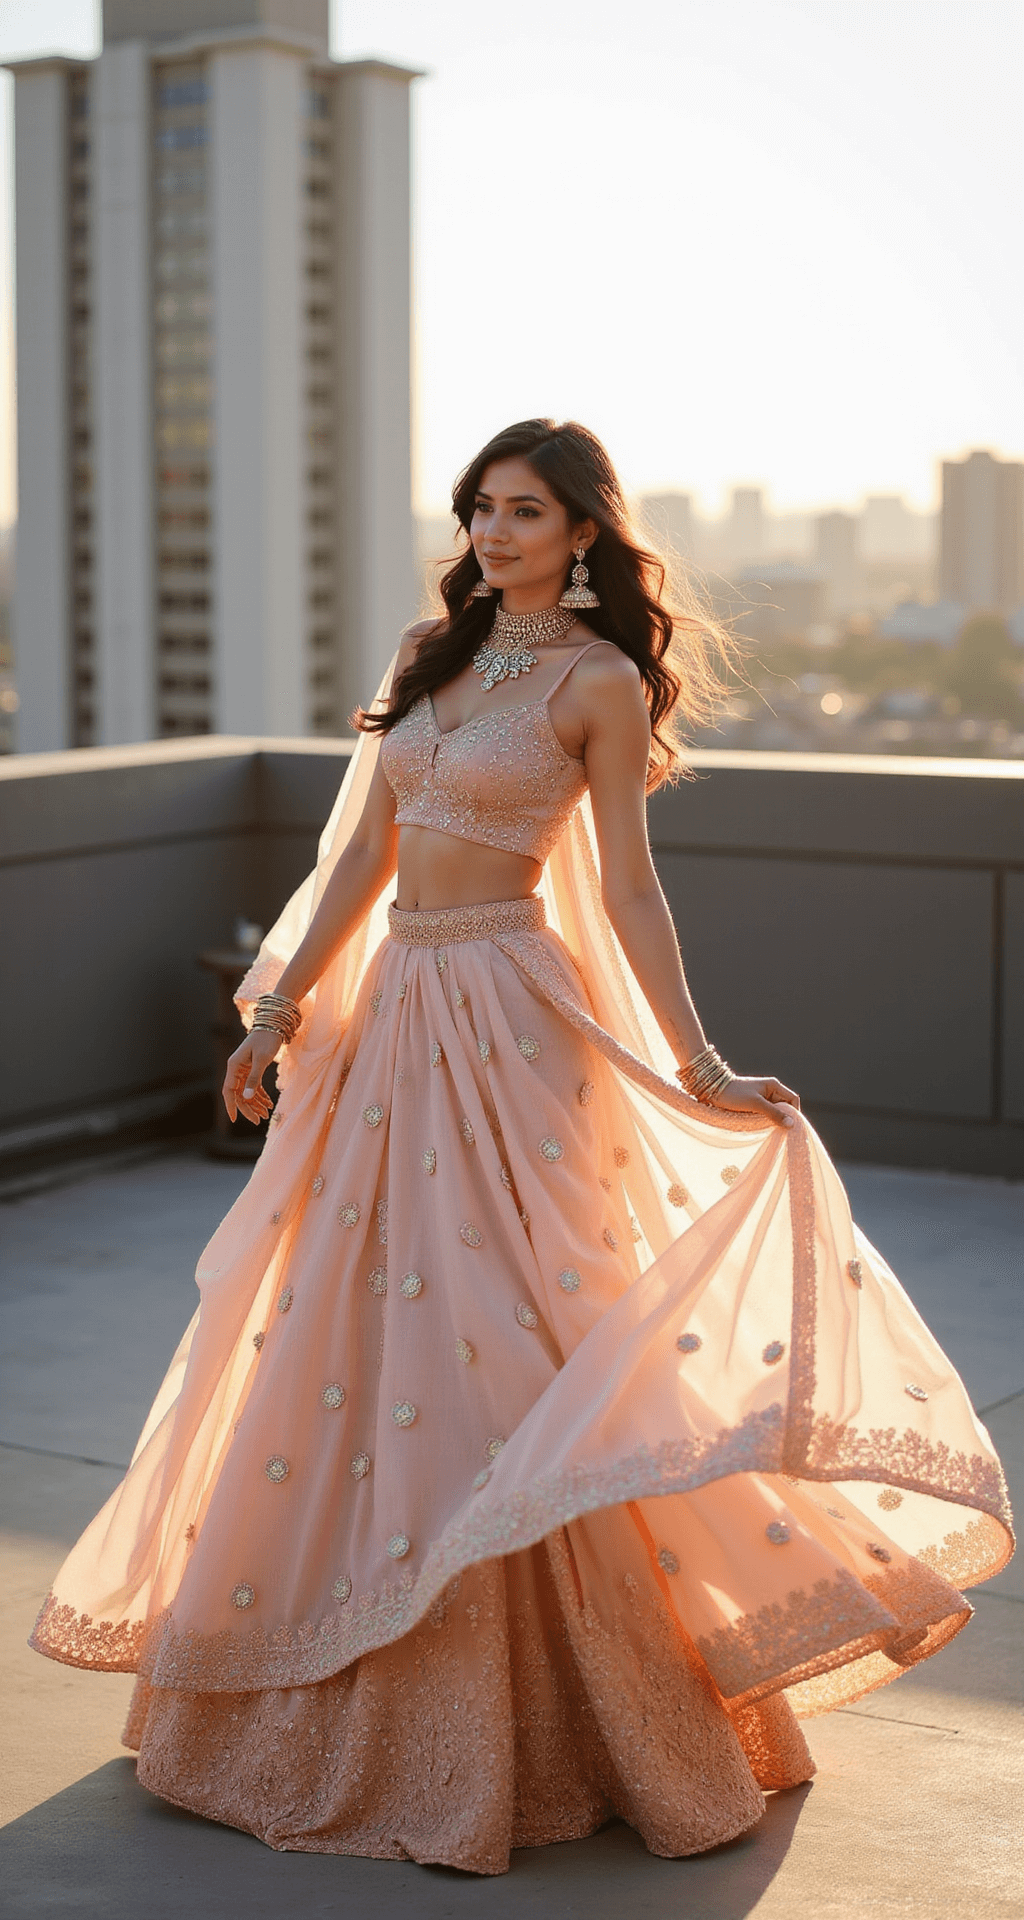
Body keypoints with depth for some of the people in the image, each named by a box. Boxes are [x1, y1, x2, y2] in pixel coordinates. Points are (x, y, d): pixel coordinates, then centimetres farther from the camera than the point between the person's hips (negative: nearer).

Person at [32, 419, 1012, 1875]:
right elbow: (364, 852, 15)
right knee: (354, 1323, 10)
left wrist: (697, 1070, -11)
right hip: (395, 1007, 7)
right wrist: (283, 1002, 11)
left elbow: (627, 892, -6)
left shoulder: (599, 682, -5)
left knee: (500, 1344, -6)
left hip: (510, 1017, -7)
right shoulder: (432, 654, 13)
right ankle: (339, 1704, 25)